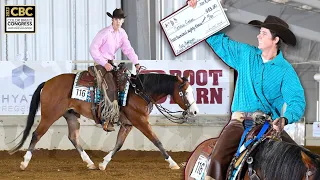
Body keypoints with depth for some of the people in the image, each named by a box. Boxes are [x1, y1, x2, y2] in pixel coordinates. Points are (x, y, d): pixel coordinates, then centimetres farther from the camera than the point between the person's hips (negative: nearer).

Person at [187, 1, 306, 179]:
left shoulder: (285, 70, 2)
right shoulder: (246, 54, 12)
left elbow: (297, 100, -9)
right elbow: (218, 40, 22)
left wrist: (285, 119, -30)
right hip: (240, 122, 1)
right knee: (218, 160, -24)